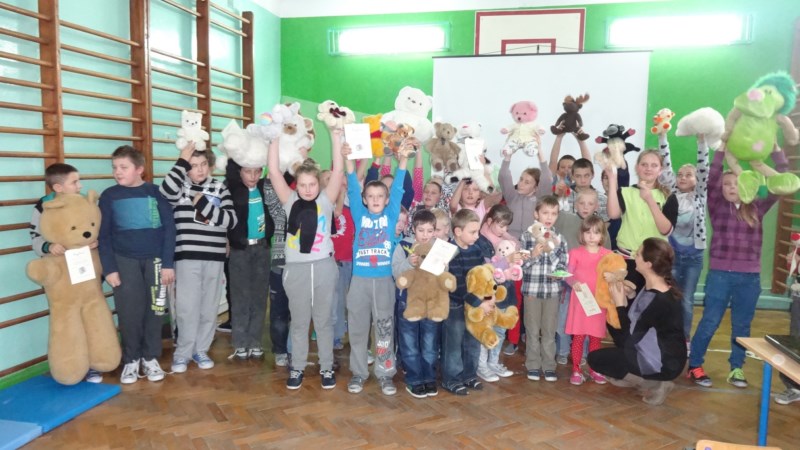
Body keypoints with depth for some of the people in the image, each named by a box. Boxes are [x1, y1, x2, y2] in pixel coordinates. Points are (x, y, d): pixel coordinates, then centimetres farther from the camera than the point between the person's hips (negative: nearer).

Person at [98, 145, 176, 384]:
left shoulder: (155, 192, 0)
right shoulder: (109, 196, 2)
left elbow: (169, 228, -1)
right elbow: (103, 235, 3)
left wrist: (168, 263, -6)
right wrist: (109, 268, -3)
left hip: (154, 259, 0)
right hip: (124, 260, 0)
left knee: (153, 309, 5)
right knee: (129, 311, 1)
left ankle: (150, 358, 19)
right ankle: (131, 359, 17)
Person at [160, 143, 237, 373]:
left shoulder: (220, 189, 6)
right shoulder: (180, 188, 2)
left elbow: (231, 221, -5)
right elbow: (166, 189, -24)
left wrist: (204, 204, -13)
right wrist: (182, 160, -18)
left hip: (214, 257, 2)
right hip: (187, 256, -2)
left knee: (209, 307, 10)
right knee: (187, 307, 0)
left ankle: (201, 350, 25)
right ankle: (182, 353, 16)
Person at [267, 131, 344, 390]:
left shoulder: (326, 201, 3)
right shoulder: (290, 201, 4)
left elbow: (338, 170, -5)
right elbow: (274, 171, -1)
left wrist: (336, 137, -7)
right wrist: (276, 138, -3)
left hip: (323, 267, 0)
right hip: (296, 268, 1)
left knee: (323, 320, 10)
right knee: (299, 322, 11)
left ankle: (327, 368, 21)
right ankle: (297, 368, 23)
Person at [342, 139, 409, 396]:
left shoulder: (391, 215, 4)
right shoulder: (359, 216, 4)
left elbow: (398, 189, -3)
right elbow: (353, 189, -5)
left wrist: (403, 160, -13)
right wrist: (348, 160, -16)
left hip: (384, 280, 0)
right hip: (360, 280, 0)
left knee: (385, 328, 7)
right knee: (358, 328, 8)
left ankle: (385, 374, 18)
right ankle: (358, 372, 22)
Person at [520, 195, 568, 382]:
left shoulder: (560, 239, 3)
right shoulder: (526, 236, -3)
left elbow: (563, 267, 2)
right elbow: (520, 265, -4)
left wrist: (551, 252, -14)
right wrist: (533, 255, -20)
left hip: (553, 290, 2)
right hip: (531, 289, -1)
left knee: (550, 330, 9)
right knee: (532, 330, 8)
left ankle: (549, 365, 21)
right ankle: (533, 365, 19)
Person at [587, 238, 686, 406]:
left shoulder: (659, 301, -28)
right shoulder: (653, 287, 1)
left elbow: (630, 337, -19)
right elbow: (636, 330, 6)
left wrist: (620, 304, -11)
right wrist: (627, 296, -4)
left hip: (664, 363, -9)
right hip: (654, 352, 9)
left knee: (595, 359, -4)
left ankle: (653, 385, -3)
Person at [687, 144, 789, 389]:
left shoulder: (756, 209, 6)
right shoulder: (717, 206, 1)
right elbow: (711, 179, -12)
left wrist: (776, 150, -2)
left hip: (749, 278, 2)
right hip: (720, 275, -2)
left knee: (742, 325, 13)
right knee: (710, 322, 3)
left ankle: (736, 368, 27)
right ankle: (694, 366, 14)